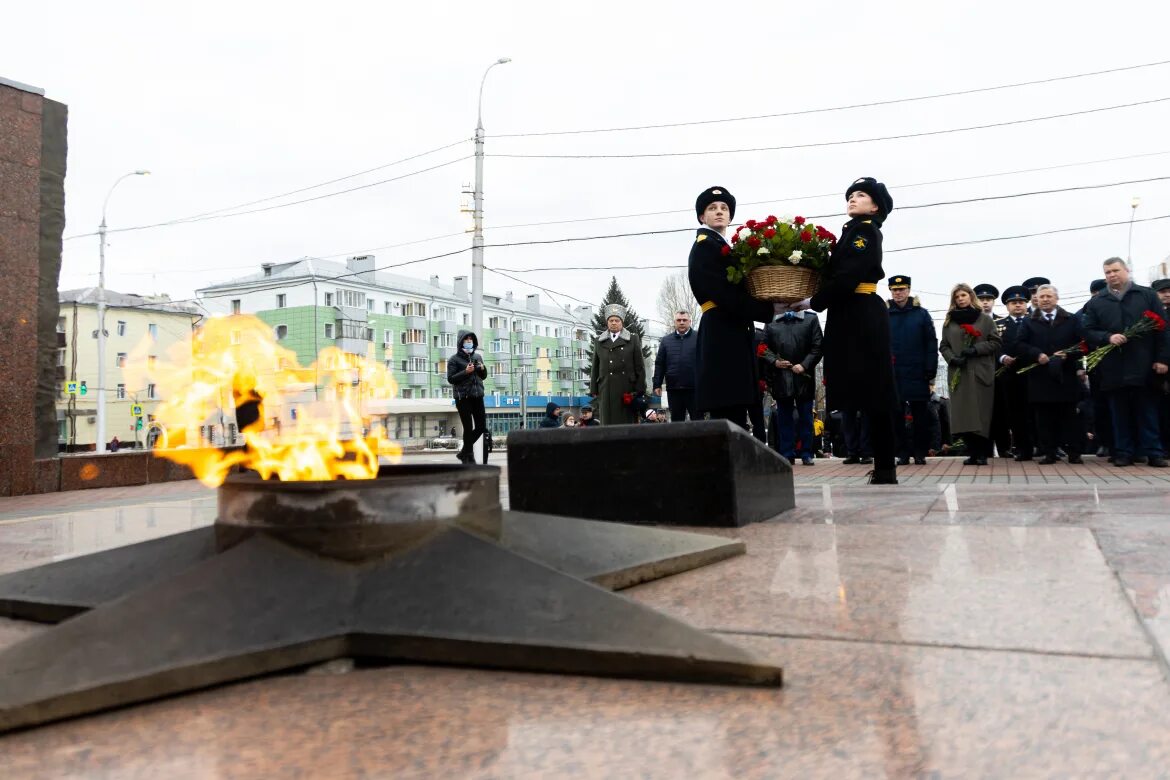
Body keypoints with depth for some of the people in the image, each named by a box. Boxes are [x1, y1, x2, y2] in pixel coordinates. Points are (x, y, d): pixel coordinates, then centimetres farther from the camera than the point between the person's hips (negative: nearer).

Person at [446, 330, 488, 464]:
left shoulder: (477, 357, 14)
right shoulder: (454, 359, -2)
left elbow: (484, 376, 20)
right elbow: (450, 378, -8)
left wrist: (483, 369, -1)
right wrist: (465, 372, -18)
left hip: (477, 396, 6)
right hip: (463, 397, -6)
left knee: (481, 426, 6)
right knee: (468, 428, -4)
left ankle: (464, 452, 23)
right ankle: (468, 456, 7)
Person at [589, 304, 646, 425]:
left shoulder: (633, 340, 8)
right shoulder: (599, 341, 14)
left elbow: (640, 367, 4)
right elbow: (595, 368, 14)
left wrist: (639, 390, -3)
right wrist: (594, 390, 8)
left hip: (627, 391, -2)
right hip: (606, 391, 2)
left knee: (627, 423, -1)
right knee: (607, 423, 0)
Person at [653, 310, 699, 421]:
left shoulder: (698, 338, 3)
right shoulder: (666, 341, 11)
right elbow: (659, 364, 10)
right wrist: (657, 384, 2)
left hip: (694, 388, -2)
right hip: (673, 388, 2)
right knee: (676, 421, 8)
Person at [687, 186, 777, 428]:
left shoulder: (725, 248, 25)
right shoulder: (704, 247, -5)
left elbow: (737, 292, 18)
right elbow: (727, 296, -17)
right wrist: (771, 309, -16)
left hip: (731, 338, 10)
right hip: (722, 339, -10)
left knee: (732, 420, 9)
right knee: (728, 421, -14)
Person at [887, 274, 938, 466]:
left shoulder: (921, 314, 3)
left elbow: (931, 344, 0)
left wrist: (930, 370, -7)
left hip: (917, 375, -1)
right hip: (892, 376, 1)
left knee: (920, 415, 5)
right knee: (896, 416, 5)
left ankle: (920, 453, 14)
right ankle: (902, 453, 13)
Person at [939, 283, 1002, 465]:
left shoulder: (984, 319, 5)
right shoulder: (949, 321, 12)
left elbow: (996, 342, 2)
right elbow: (943, 346, 12)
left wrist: (976, 350, -12)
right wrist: (952, 358, -7)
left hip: (980, 373, -2)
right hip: (958, 373, 2)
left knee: (981, 413, -5)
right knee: (963, 414, -1)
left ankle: (982, 454, 2)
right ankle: (972, 452, 7)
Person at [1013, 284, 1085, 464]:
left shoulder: (1071, 320, 11)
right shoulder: (1029, 322, 11)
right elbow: (1019, 345, 2)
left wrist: (1068, 354, -12)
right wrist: (1037, 355, -13)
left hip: (1066, 375, 0)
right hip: (1040, 377, 0)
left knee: (1069, 416, 3)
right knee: (1044, 418, 1)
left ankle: (1073, 452, 8)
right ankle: (1049, 453, 5)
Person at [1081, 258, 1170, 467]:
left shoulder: (1147, 295, 7)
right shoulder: (1095, 303, 9)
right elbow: (1088, 332, 6)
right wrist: (1108, 337, -14)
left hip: (1144, 366, -1)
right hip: (1114, 369, 1)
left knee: (1148, 411, 5)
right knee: (1120, 412, 5)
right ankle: (1124, 453, 10)